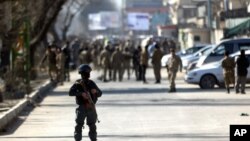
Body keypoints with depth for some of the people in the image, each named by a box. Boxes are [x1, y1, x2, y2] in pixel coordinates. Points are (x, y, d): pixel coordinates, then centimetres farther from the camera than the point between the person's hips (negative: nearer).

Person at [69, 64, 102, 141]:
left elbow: (100, 93, 8)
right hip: (82, 108, -2)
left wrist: (95, 91, -16)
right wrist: (81, 93, -28)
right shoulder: (78, 83, -3)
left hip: (91, 108, 3)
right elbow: (71, 92, -15)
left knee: (92, 125, 5)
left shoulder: (91, 83, 5)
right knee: (79, 125, -6)